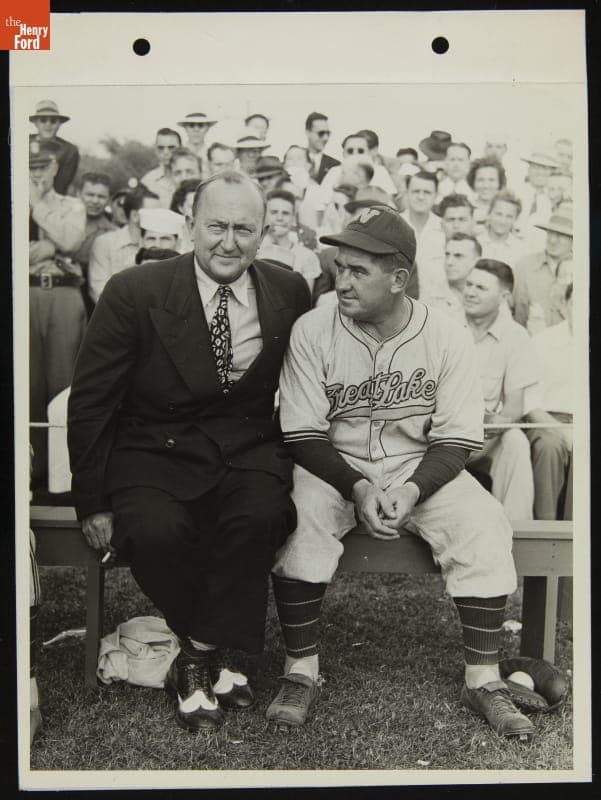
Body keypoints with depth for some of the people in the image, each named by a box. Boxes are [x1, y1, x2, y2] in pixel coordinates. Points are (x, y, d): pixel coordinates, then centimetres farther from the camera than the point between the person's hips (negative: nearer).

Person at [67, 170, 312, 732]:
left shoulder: (289, 293, 2)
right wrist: (92, 504, -5)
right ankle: (216, 656, -1)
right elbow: (90, 404, -4)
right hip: (155, 450, -1)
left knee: (260, 516, -30)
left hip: (249, 448, 2)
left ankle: (198, 656, -7)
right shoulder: (134, 292, -6)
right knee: (155, 532, -30)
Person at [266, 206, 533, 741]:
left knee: (485, 525, -23)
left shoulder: (447, 336, -6)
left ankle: (483, 679, -9)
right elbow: (304, 436, -8)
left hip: (422, 467, 1)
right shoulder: (313, 330, -8)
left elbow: (457, 439, -5)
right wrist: (358, 487, -23)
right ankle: (301, 671, -15)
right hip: (335, 467, 0)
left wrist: (412, 490, -23)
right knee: (297, 515, -31)